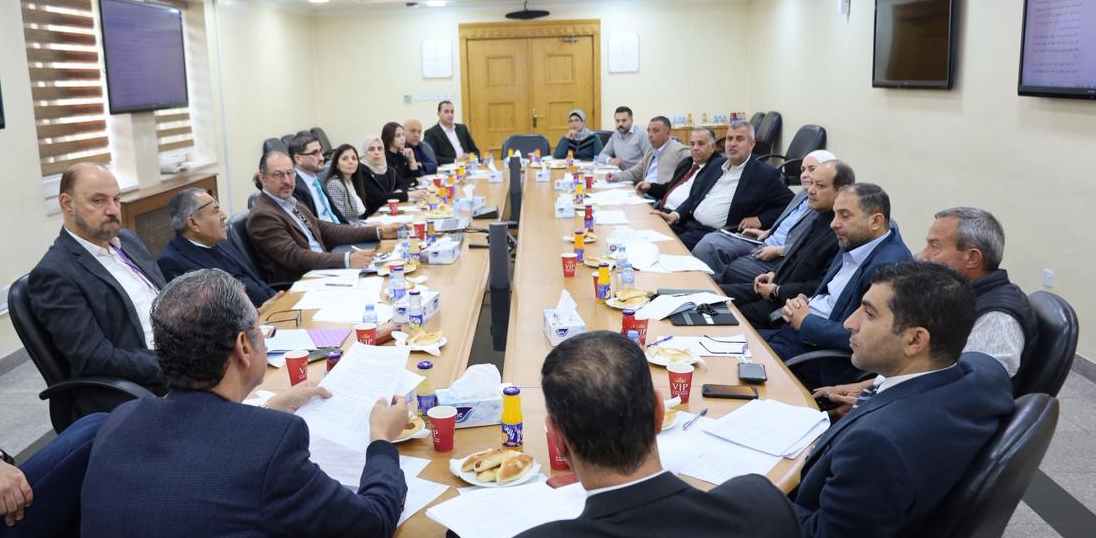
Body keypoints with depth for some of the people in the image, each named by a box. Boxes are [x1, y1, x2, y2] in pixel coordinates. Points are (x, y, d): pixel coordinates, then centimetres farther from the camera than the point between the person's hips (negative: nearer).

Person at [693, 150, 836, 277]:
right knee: (710, 242, -11)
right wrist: (767, 232, 13)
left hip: (782, 258, -8)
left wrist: (778, 251, -18)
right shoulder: (803, 194, 17)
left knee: (726, 272, -19)